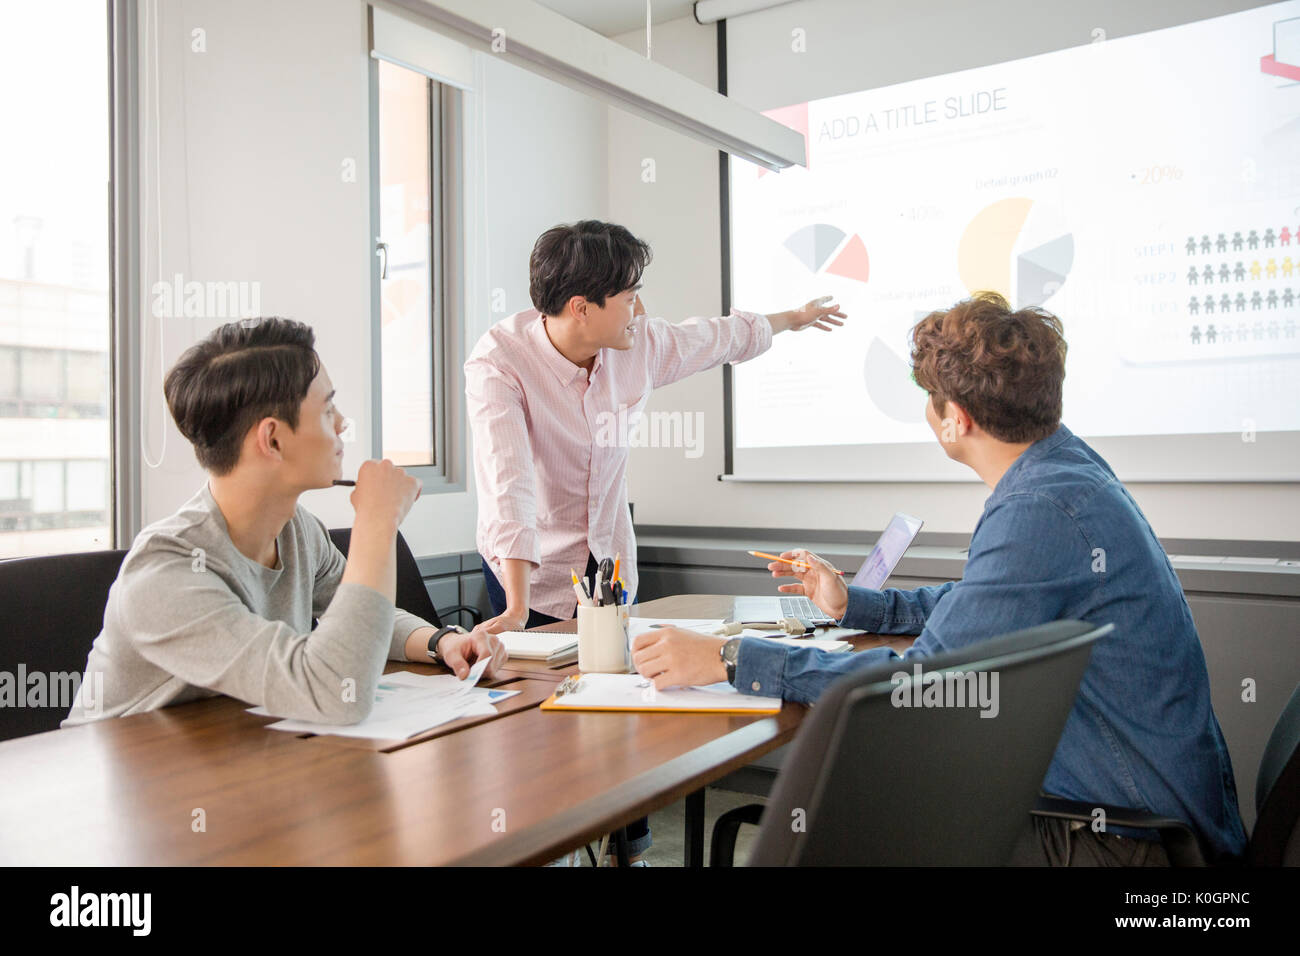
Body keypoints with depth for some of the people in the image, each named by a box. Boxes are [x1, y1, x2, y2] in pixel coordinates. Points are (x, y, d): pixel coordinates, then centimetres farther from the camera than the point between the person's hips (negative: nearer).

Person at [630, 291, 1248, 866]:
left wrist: (729, 659, -24)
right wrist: (851, 605, 20)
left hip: (1132, 837, -9)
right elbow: (976, 607, 20)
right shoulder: (1064, 468, 6)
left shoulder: (1045, 511, -27)